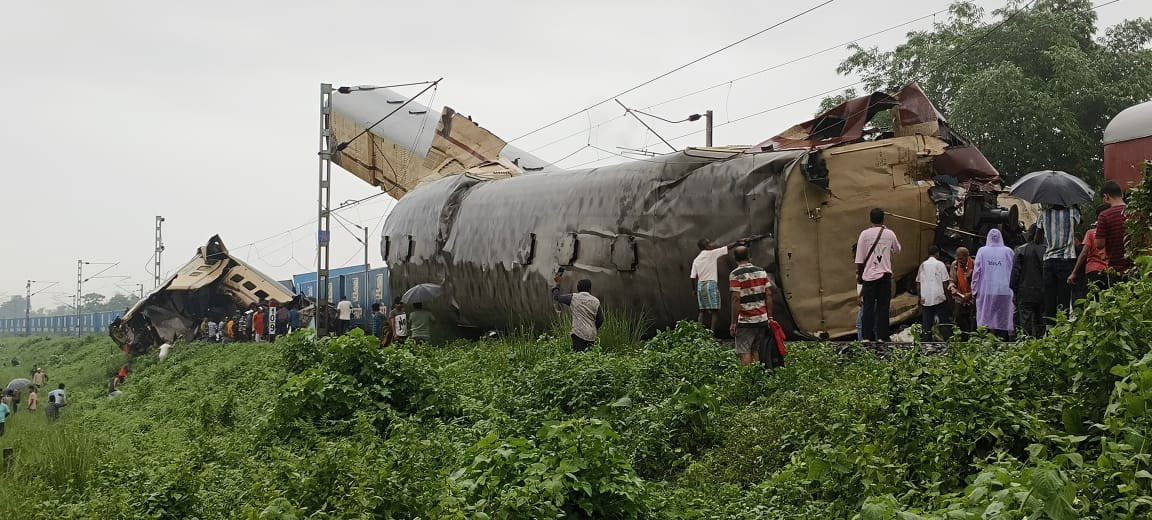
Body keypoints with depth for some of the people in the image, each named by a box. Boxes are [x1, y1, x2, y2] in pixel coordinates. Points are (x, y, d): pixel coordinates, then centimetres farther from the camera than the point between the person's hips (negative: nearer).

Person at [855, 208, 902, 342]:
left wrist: (858, 273, 6)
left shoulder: (865, 234, -4)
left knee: (868, 306, 3)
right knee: (883, 307, 5)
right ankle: (881, 337, 0)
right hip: (885, 275, 1)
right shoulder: (890, 234, 2)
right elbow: (897, 251, 19)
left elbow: (859, 258, -4)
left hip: (869, 275, -1)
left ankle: (867, 337, -2)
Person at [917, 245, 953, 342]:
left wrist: (920, 297, 19)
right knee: (945, 323, 3)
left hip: (925, 300, 3)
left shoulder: (923, 265, 9)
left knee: (926, 324, 5)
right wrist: (947, 296, 4)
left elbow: (918, 283, 11)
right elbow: (944, 282, -5)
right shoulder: (940, 264, -3)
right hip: (939, 298, -3)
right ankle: (948, 340, -2)